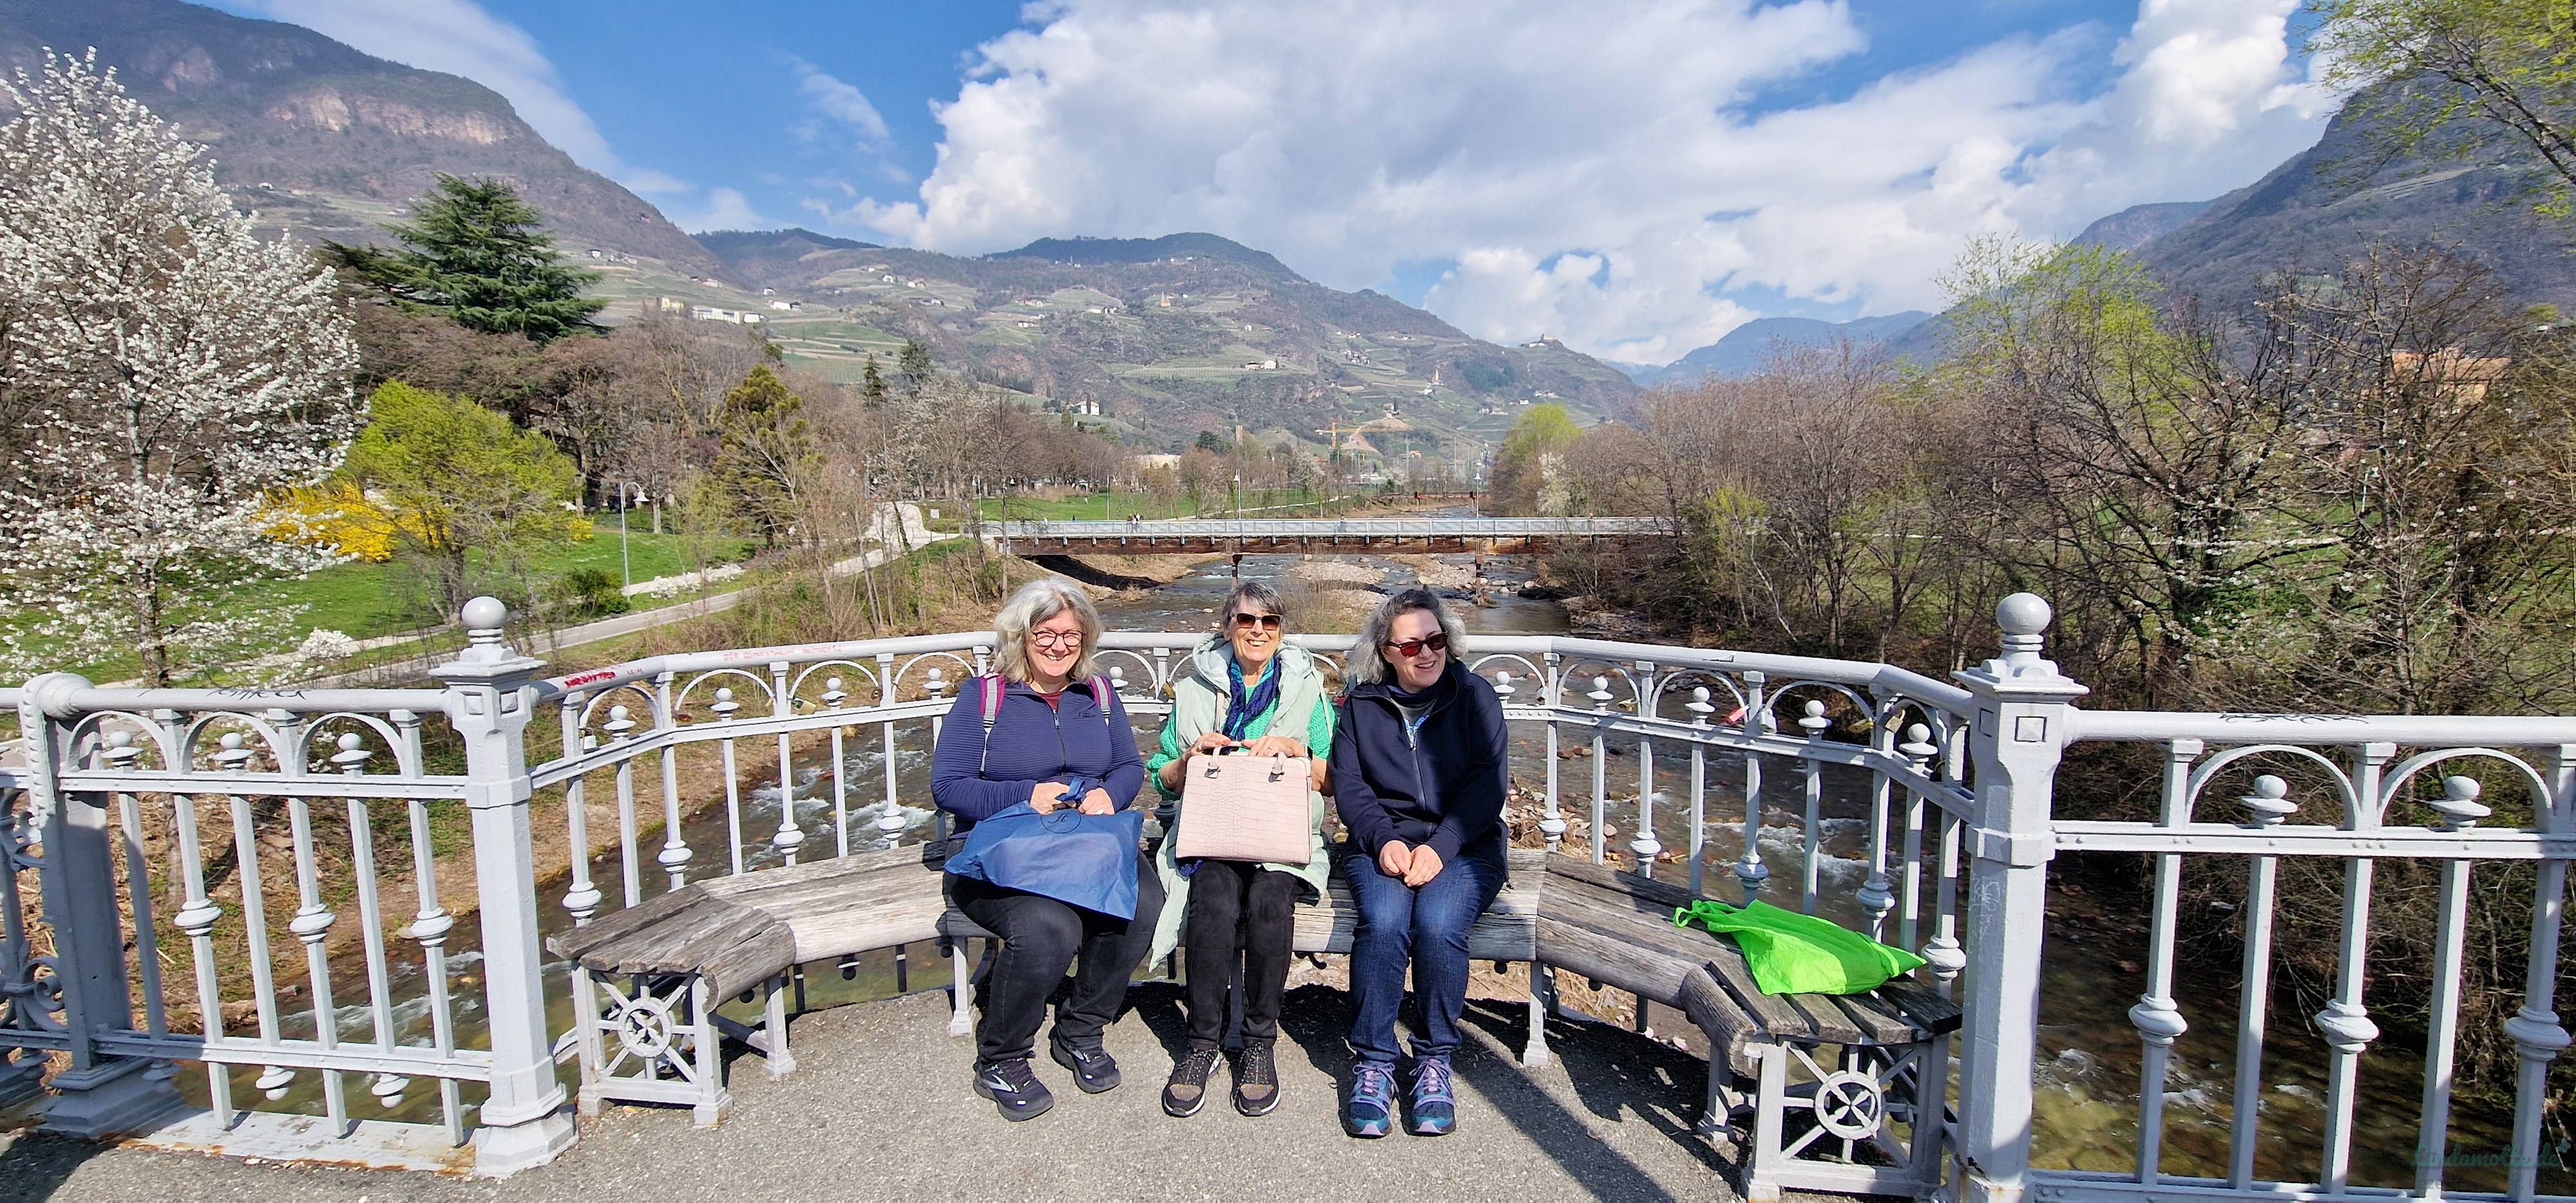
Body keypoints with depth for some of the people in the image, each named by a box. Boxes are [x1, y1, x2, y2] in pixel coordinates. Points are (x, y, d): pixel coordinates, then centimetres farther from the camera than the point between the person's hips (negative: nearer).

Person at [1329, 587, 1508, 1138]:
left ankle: (1435, 1062, -9)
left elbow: (1487, 782, -4)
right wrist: (1383, 840, -14)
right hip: (1383, 844, 1)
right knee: (1383, 923, -28)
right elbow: (1347, 783, 4)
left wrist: (1440, 847, -16)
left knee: (1438, 924, -29)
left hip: (1463, 845, -1)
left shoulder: (1474, 696, 6)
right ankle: (1372, 1063, -13)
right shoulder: (1361, 703, 11)